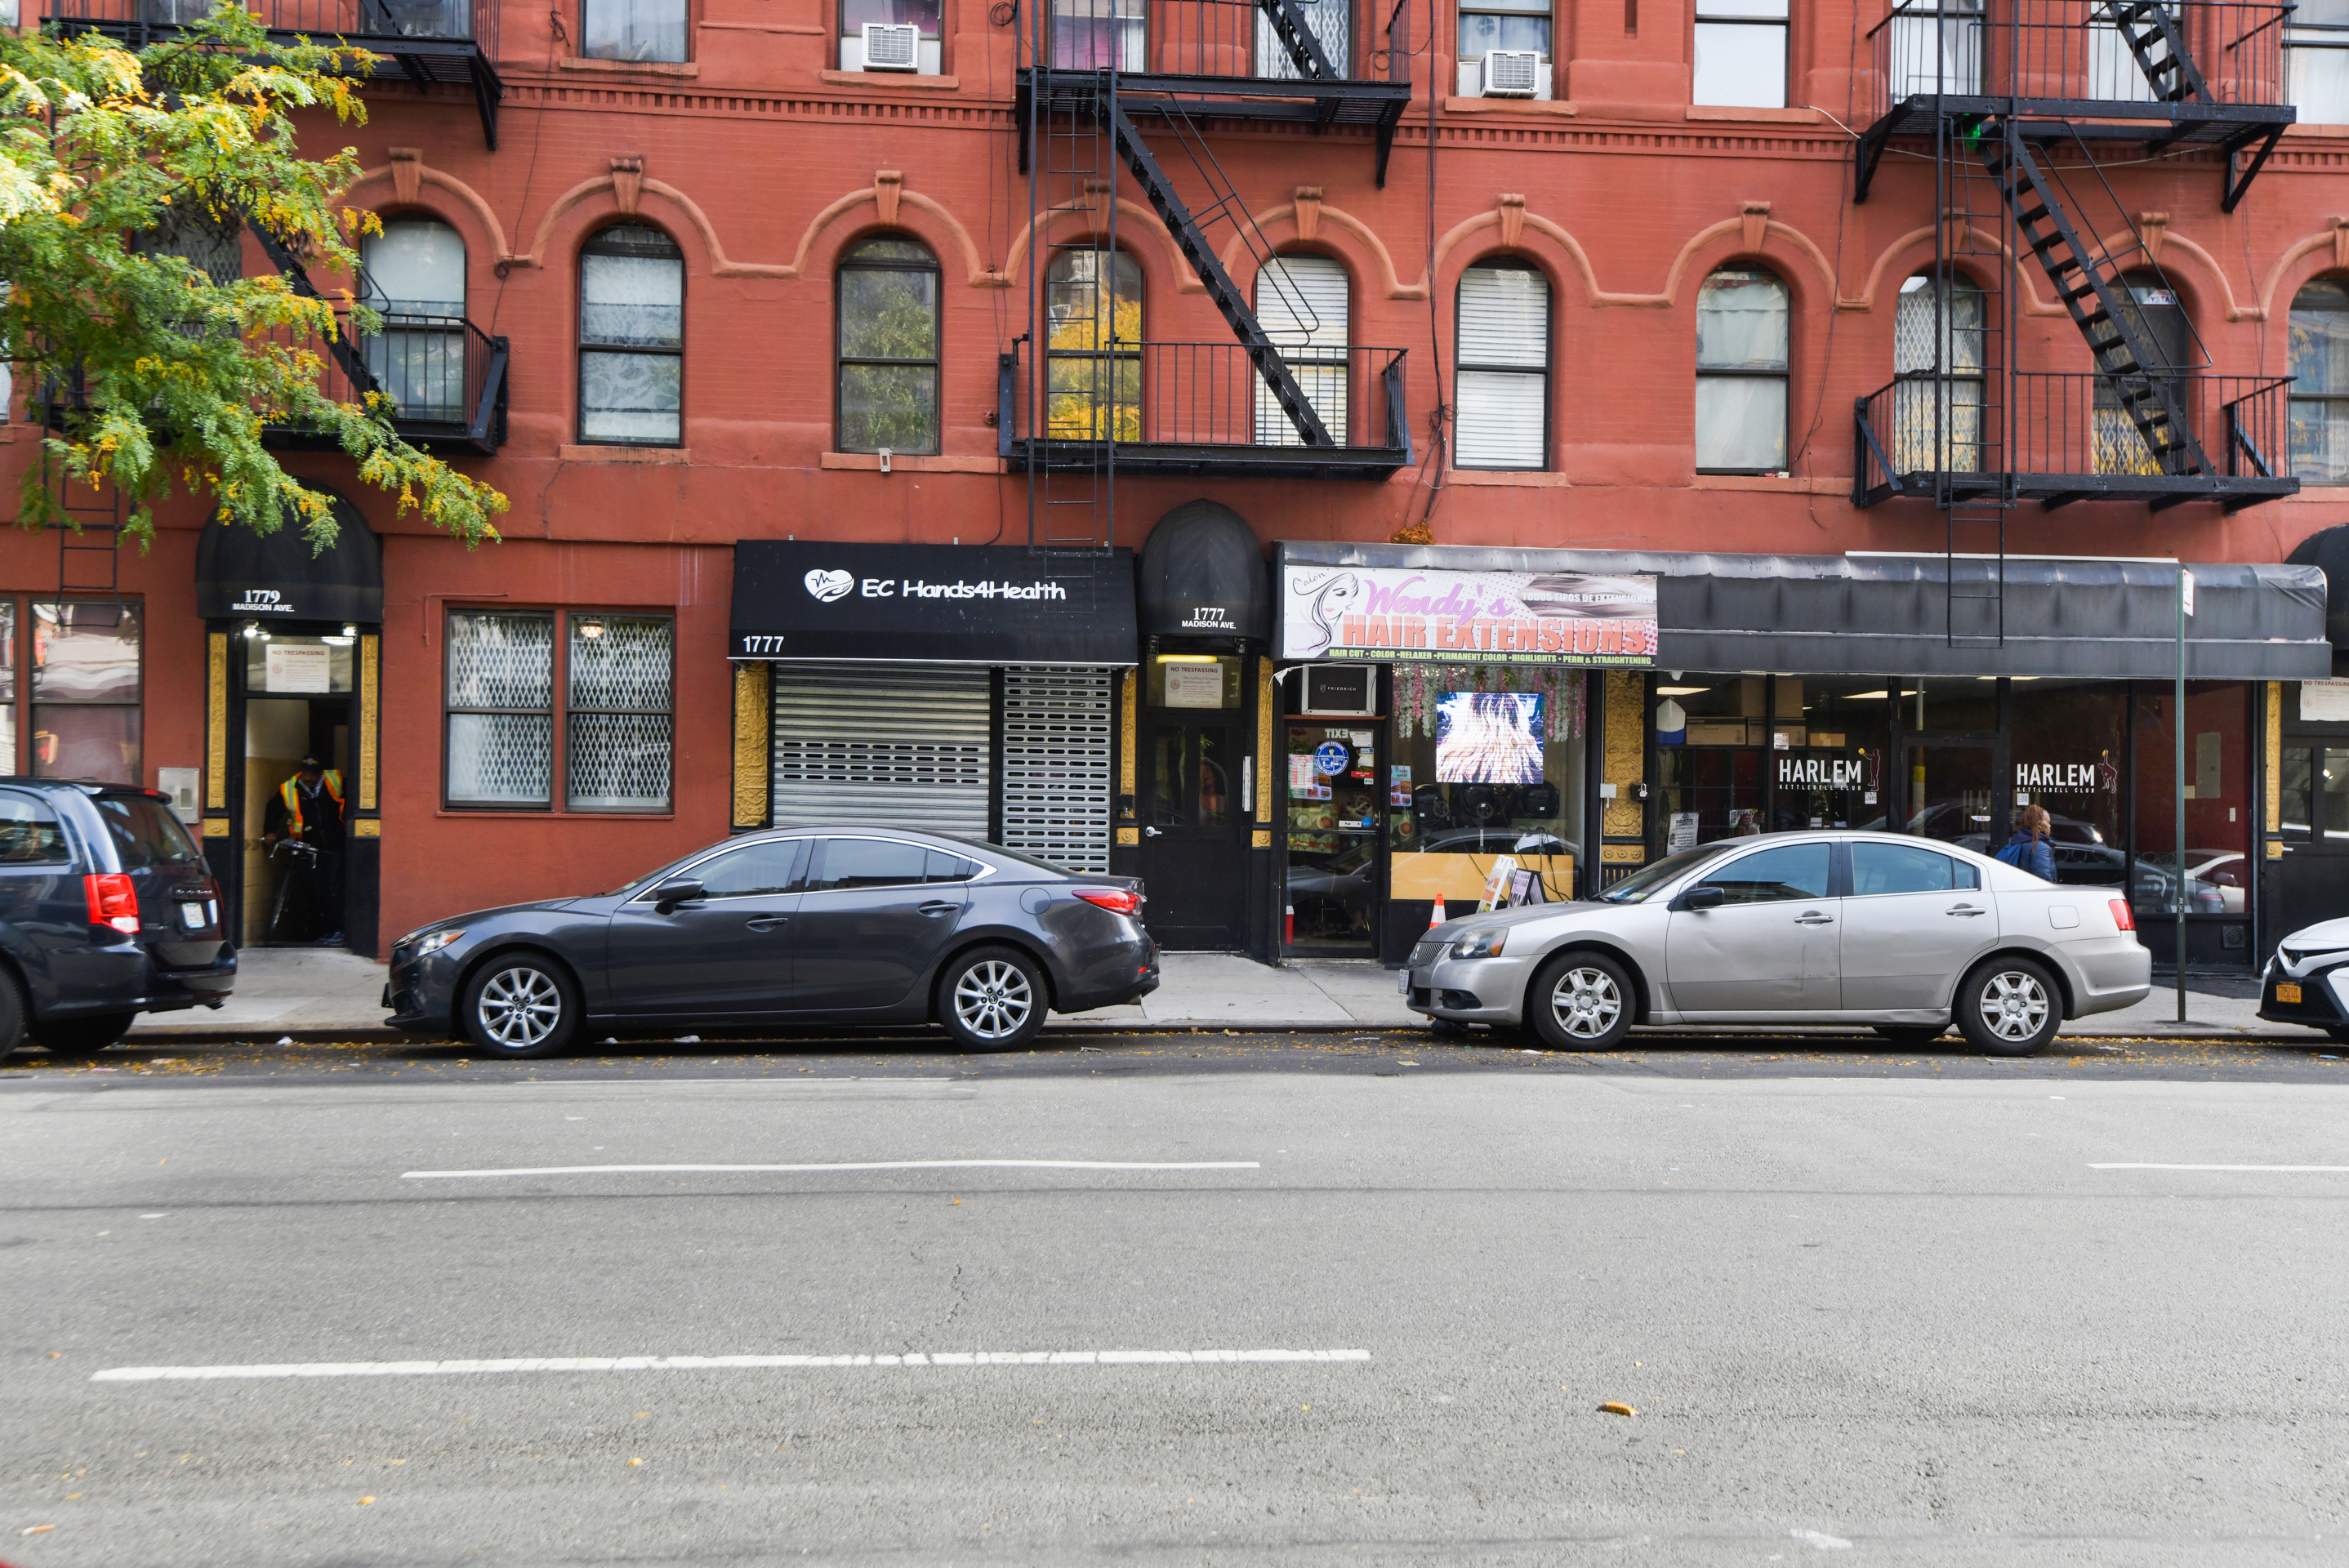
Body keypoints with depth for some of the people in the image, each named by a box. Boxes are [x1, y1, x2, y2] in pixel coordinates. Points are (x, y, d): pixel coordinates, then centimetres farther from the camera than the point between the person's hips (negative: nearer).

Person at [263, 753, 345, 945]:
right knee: (317, 890, 2)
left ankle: (338, 931, -5)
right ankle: (328, 929, 11)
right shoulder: (289, 790, -2)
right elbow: (274, 809, 15)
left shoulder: (335, 781, -5)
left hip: (335, 845, -2)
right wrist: (271, 831, 8)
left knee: (334, 889, -9)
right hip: (312, 848, 2)